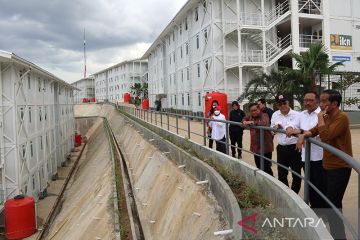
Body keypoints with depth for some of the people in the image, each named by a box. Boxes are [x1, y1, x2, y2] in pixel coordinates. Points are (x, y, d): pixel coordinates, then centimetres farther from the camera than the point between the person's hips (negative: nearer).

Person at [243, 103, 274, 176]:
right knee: (259, 167, 19)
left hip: (265, 147, -7)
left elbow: (264, 123, -34)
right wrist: (244, 121, 1)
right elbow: (245, 119, 25)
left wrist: (252, 122, -26)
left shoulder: (264, 115, -13)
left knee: (266, 168, -8)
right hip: (256, 146, 7)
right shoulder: (251, 116, 6)